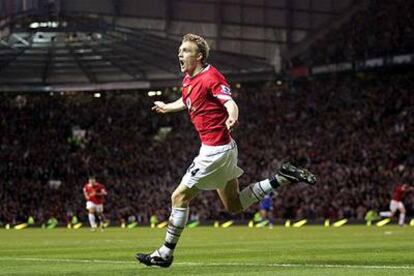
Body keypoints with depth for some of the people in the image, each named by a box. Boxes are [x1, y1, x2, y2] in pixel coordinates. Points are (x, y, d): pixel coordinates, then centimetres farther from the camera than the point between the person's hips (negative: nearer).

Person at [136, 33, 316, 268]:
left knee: (180, 197, -3)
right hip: (215, 149, 9)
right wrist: (166, 107, 50)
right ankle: (284, 177, 16)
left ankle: (166, 254, 6)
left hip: (216, 150, -9)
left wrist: (232, 118, -52)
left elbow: (230, 103, -29)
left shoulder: (210, 77, -16)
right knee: (235, 205, 15)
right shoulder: (188, 79, 10)